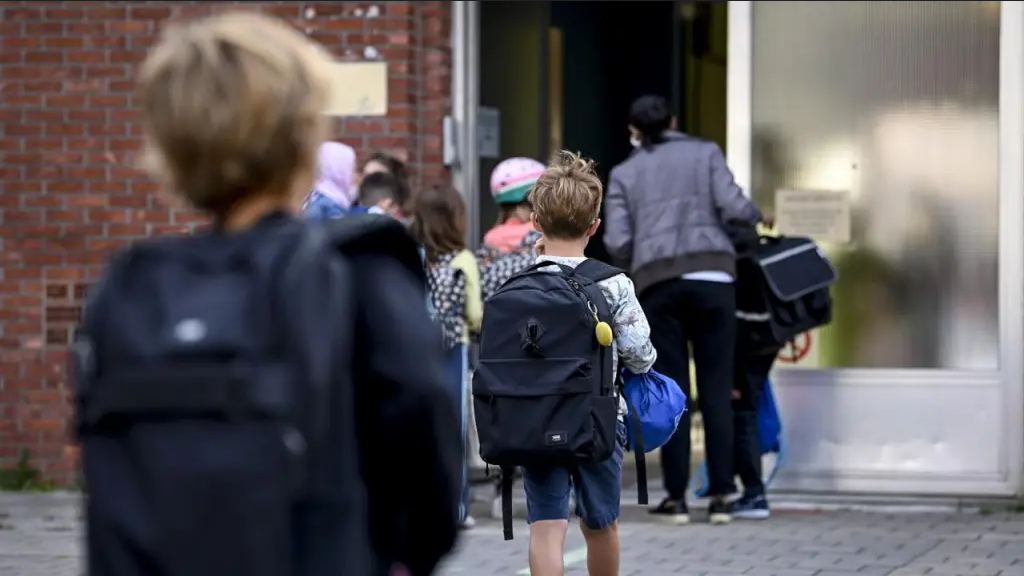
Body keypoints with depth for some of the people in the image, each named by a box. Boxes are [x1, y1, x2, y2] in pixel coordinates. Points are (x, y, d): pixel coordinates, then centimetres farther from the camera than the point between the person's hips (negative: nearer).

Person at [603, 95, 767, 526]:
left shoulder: (624, 173, 15)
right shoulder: (706, 153, 13)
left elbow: (617, 241, 4)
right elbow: (733, 205, 0)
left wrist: (633, 272, 22)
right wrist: (757, 217, 21)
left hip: (657, 282, 0)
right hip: (712, 276, 0)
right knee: (716, 387, 3)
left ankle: (676, 497, 3)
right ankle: (720, 496, 0)